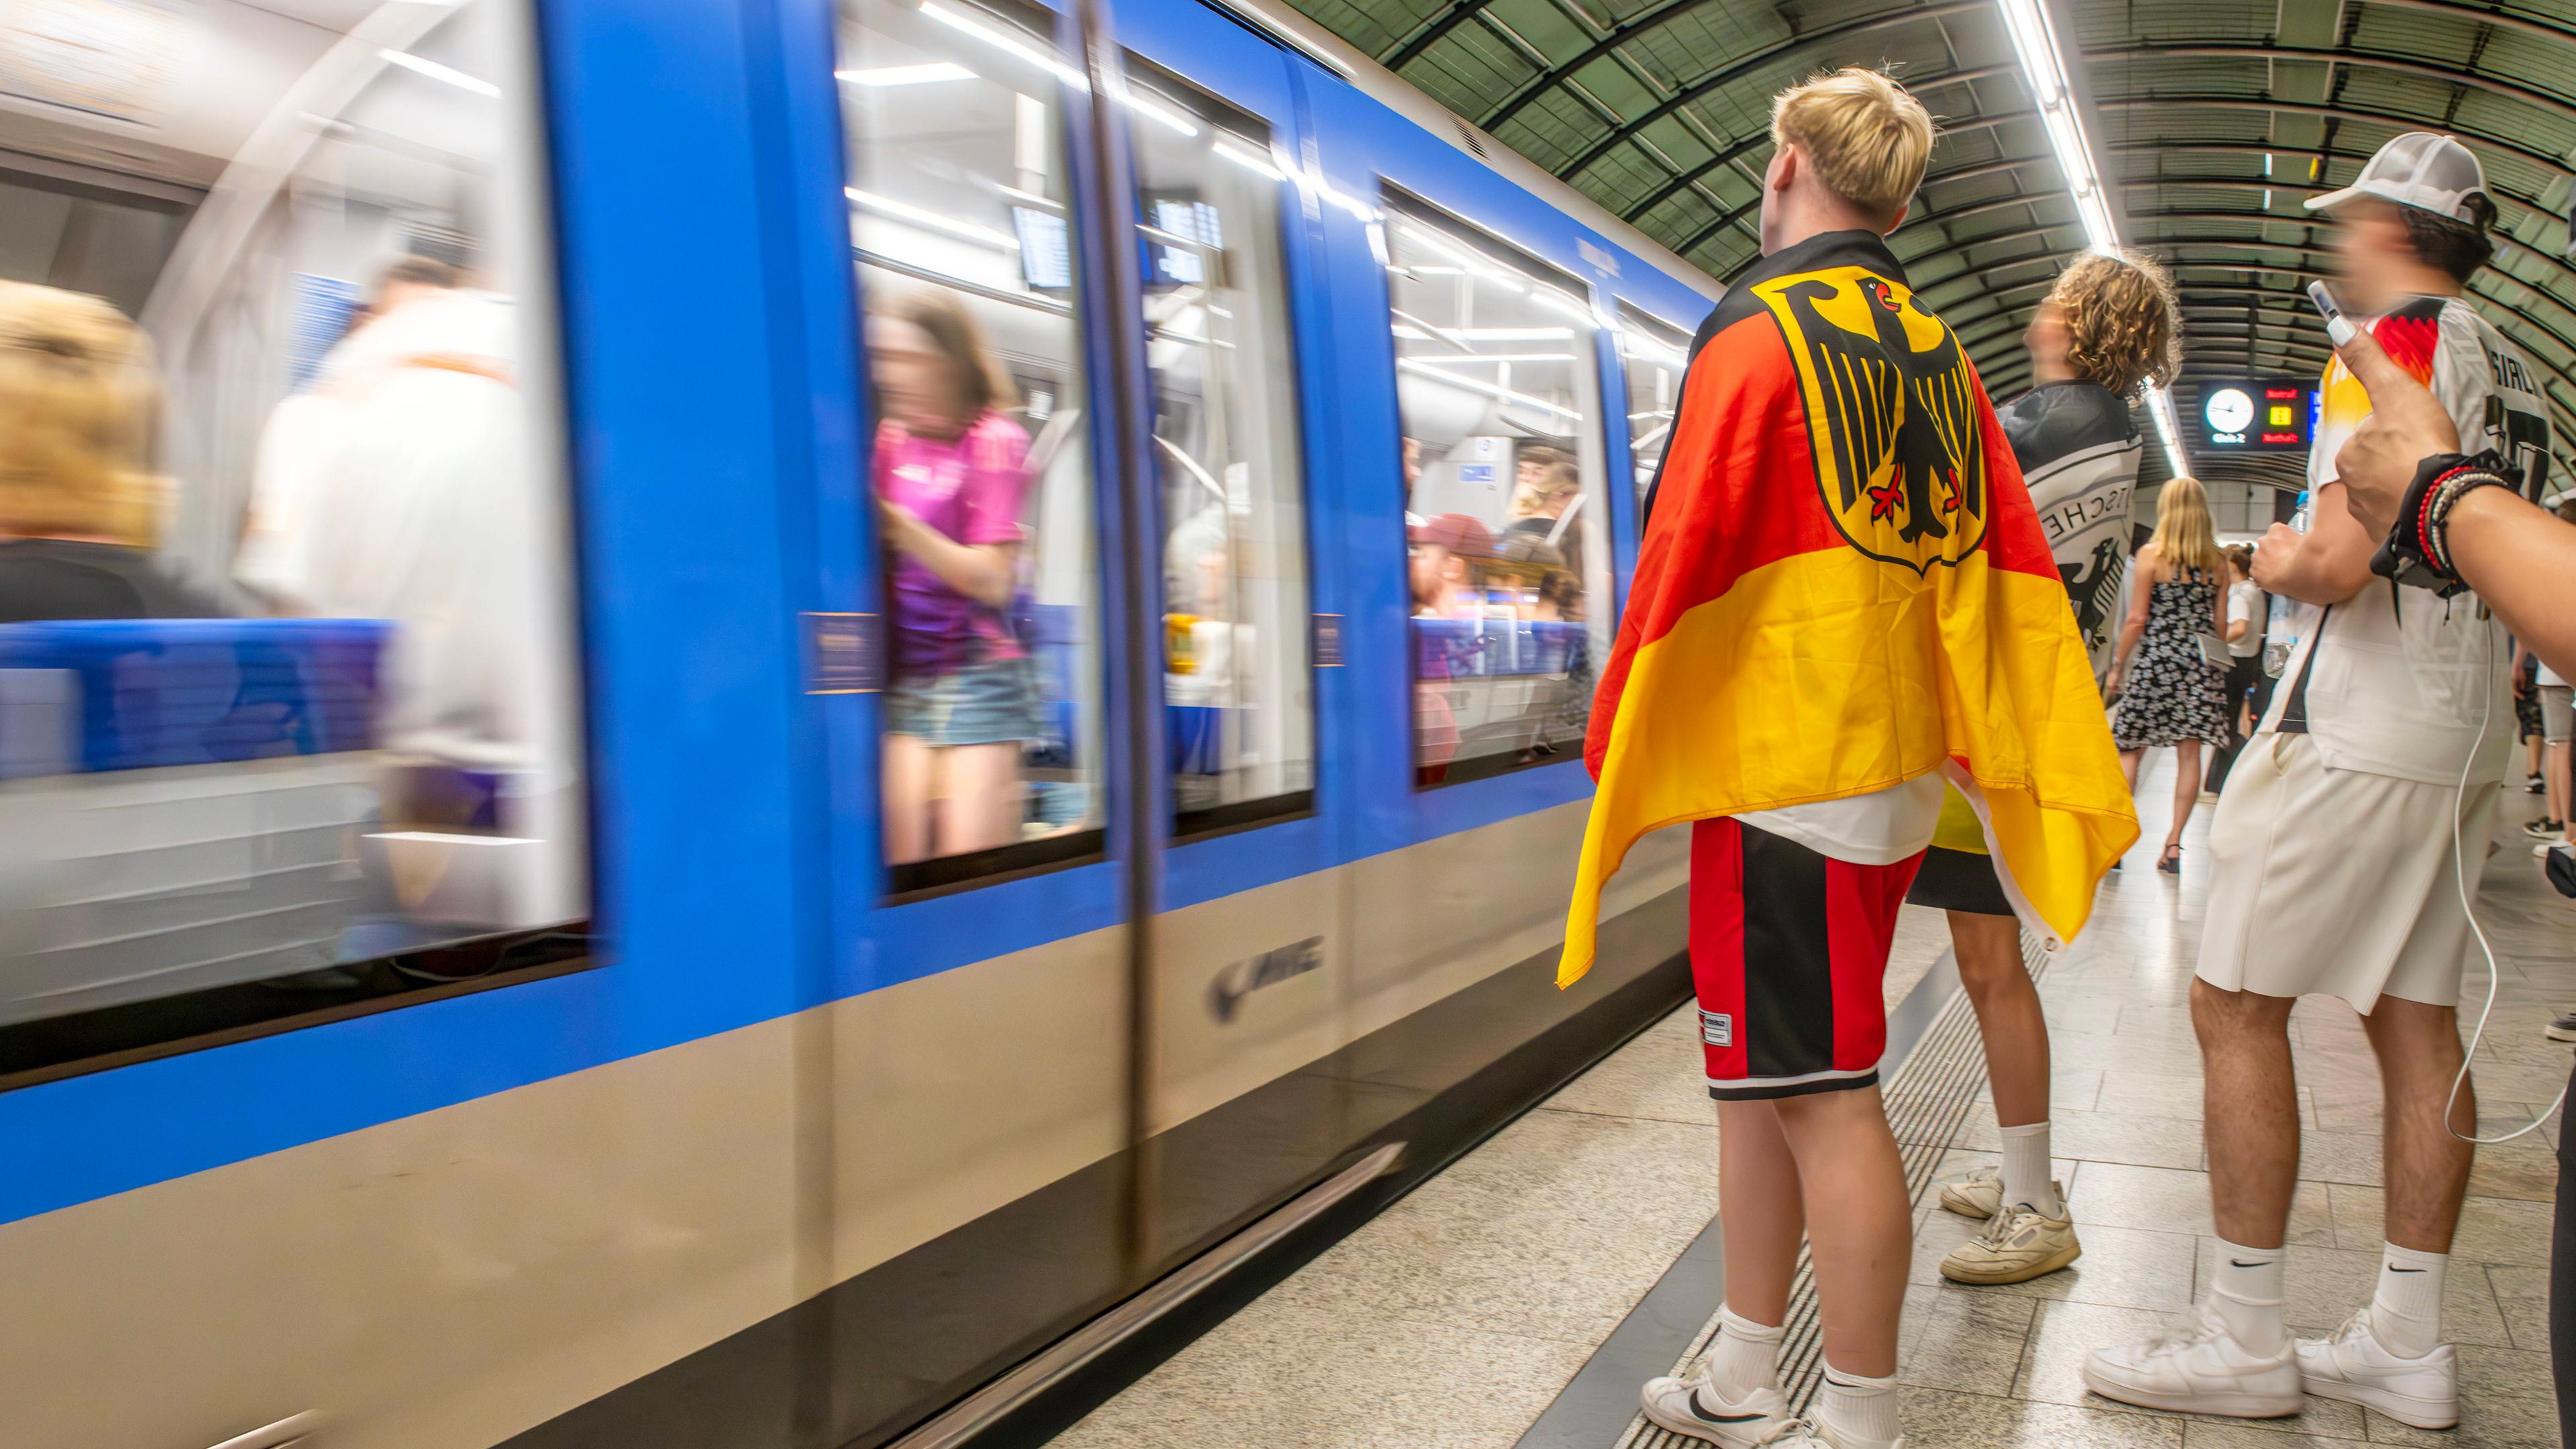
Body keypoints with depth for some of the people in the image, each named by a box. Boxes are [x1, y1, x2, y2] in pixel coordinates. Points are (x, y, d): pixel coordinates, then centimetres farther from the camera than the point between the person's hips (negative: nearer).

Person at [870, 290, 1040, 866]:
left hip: (978, 678, -4)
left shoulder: (995, 441, -4)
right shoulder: (892, 440, 11)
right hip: (904, 680, 5)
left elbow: (991, 579, -11)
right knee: (903, 862, -4)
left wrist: (896, 523, -18)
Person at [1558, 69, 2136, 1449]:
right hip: (1895, 767, 8)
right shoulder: (1937, 353, 13)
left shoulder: (1758, 335, -11)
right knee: (1762, 1073, 16)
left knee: (1819, 1096, -1)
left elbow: (1682, 559, -14)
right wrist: (2056, 775, 12)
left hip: (1786, 771, -8)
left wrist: (1615, 743, -3)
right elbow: (2012, 564, 10)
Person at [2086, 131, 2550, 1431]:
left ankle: (2245, 1343, 3)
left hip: (2358, 730, -9)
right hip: (2466, 735, 9)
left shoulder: (2391, 348, -11)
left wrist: (2278, 561, 0)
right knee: (2417, 1022, 10)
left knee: (2237, 1007, -4)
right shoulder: (2508, 372, 17)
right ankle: (2409, 1347, 17)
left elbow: (2342, 561, -21)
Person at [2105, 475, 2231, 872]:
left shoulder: (2151, 555, -5)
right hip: (2202, 666, 3)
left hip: (2156, 661, -3)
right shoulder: (2217, 562, 4)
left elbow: (2137, 620, -7)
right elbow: (2221, 626, 5)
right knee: (2189, 754, 5)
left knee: (2130, 749, 5)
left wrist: (2118, 666, 2)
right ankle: (2174, 844, 5)